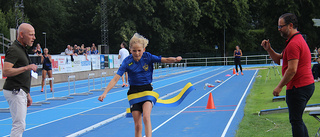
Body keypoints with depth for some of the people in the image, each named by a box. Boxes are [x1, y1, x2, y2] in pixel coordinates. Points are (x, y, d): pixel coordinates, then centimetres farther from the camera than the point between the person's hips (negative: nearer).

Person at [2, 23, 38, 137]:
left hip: (20, 92, 10)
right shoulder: (14, 50, -13)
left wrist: (27, 94, 23)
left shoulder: (23, 49, 18)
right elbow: (5, 71, -25)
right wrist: (26, 68, -23)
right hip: (14, 91, -10)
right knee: (19, 124, -11)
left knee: (19, 125, 12)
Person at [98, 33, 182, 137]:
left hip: (147, 90, -1)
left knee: (146, 117, -23)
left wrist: (175, 59, -35)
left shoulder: (148, 57, -9)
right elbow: (115, 79, -15)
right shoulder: (127, 62, -11)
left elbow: (165, 60, -13)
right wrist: (105, 93, -24)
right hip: (134, 92, 1)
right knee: (137, 125, 2)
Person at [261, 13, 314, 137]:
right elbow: (278, 60, 22)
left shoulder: (293, 44, -17)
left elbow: (292, 70, -23)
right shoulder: (298, 39, 18)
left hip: (298, 88, -11)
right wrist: (268, 49, 7)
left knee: (296, 121, -5)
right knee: (297, 120, 17)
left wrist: (279, 86, -15)